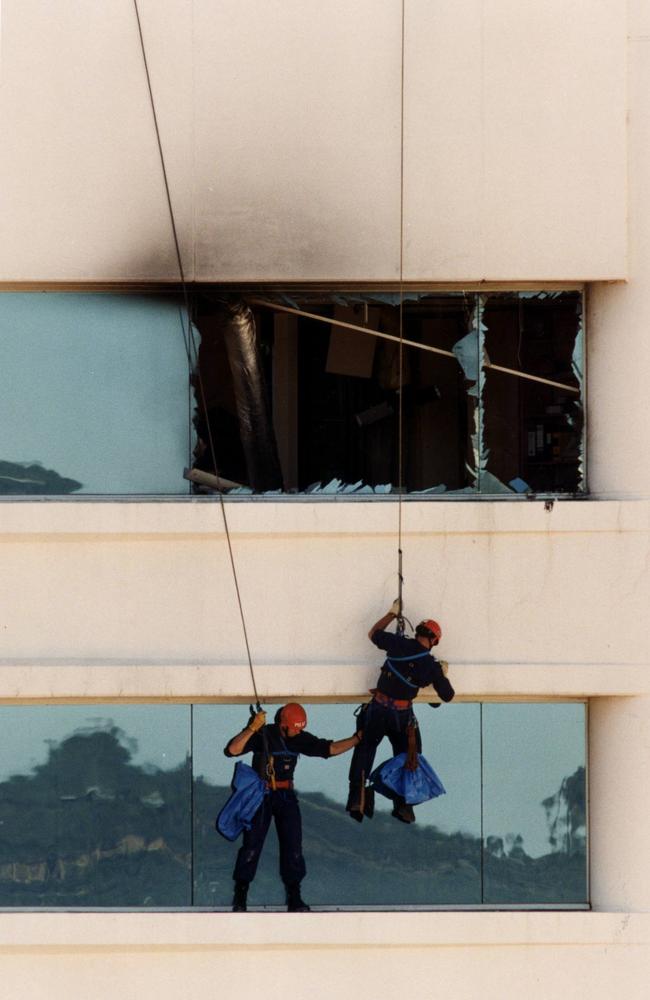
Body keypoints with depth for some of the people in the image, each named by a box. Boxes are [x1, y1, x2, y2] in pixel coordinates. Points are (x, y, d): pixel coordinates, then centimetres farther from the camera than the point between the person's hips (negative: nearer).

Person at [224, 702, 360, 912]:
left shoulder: (300, 739, 3)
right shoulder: (262, 735, -13)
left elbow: (330, 749, 6)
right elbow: (232, 750, -26)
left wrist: (358, 738, -3)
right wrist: (252, 728, -36)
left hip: (286, 795, 4)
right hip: (261, 794, -4)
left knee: (292, 845, 0)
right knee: (252, 844, -6)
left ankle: (294, 897, 5)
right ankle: (240, 894, 3)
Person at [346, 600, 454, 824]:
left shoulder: (399, 644, -7)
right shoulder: (432, 666, -3)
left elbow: (373, 633, 10)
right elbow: (447, 695, 8)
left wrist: (392, 614, 21)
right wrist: (444, 673, 25)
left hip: (378, 709, 0)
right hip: (403, 714, 0)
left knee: (364, 752, 10)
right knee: (405, 757, 16)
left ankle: (357, 799, -2)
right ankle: (403, 806, 16)